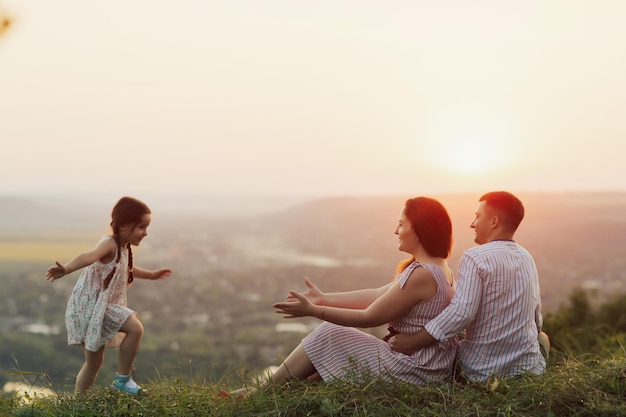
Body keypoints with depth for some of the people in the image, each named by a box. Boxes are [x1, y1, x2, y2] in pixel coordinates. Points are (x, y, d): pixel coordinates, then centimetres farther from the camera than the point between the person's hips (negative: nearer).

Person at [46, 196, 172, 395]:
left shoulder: (123, 248, 12)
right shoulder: (109, 244, -19)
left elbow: (127, 270, 35)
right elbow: (89, 256, -41)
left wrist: (151, 275, 45)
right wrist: (65, 269, -58)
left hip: (100, 308, 10)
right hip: (89, 307, -10)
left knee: (94, 361, 16)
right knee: (135, 328, -19)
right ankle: (122, 379, -7)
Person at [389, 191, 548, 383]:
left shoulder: (475, 258, -18)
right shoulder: (527, 258, 5)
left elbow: (461, 312, -28)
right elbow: (536, 313, 15)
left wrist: (414, 341, -24)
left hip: (483, 370, -7)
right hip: (529, 366, 7)